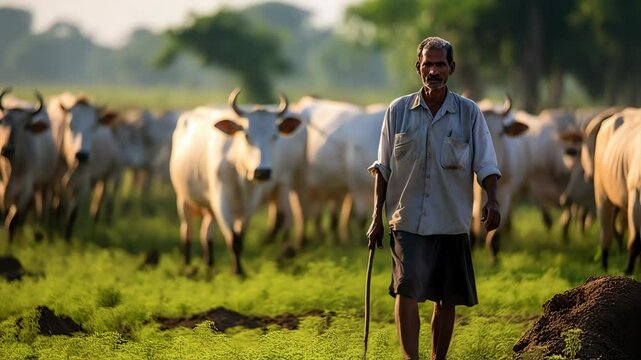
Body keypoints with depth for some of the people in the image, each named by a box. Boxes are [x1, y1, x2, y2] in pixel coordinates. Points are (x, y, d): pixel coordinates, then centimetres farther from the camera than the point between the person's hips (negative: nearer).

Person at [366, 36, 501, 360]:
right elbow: (383, 168, 10)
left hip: (451, 222, 1)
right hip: (407, 220, -1)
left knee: (446, 300, 6)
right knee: (406, 289, -18)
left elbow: (486, 164, 1)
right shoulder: (398, 111, 5)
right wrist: (376, 217, 6)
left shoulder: (469, 112, 3)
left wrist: (492, 200, -18)